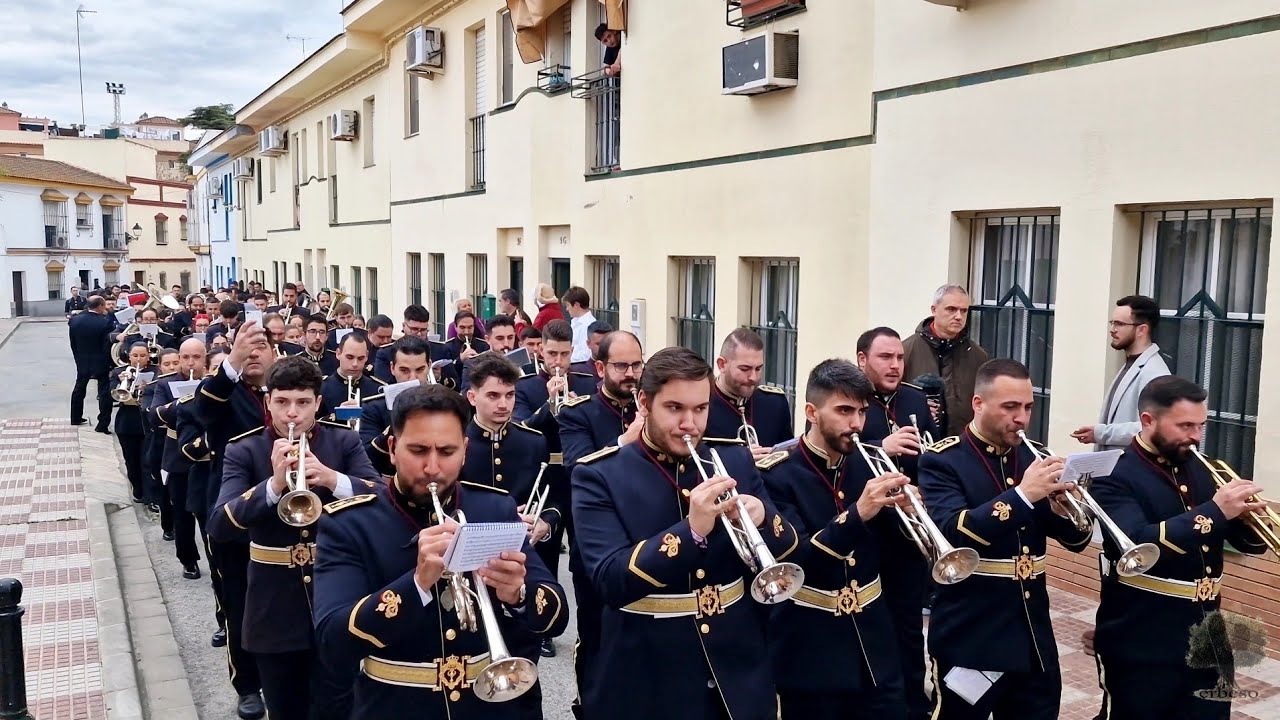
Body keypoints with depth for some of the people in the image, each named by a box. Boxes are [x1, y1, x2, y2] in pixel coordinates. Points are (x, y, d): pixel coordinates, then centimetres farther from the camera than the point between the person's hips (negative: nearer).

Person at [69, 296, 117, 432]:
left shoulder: (74, 320, -3)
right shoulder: (106, 322, -19)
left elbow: (73, 343, 4)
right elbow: (109, 344, -16)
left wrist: (78, 358, 15)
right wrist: (110, 362, -4)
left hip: (82, 361, 5)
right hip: (101, 363, -5)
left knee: (79, 389, 22)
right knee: (105, 392, 1)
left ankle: (76, 418, 33)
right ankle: (103, 424, -3)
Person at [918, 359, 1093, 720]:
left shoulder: (1034, 457, 8)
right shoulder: (942, 461, -9)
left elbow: (1077, 539, 9)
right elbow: (951, 534, -24)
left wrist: (1062, 508, -13)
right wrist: (1022, 495, -29)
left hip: (1033, 640, 5)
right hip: (969, 642, -5)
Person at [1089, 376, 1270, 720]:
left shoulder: (1203, 470, 7)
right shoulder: (1116, 477, -12)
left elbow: (1250, 542, 12)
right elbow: (1136, 546, -28)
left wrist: (1247, 516, -11)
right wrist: (1215, 511, -29)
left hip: (1205, 641, 6)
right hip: (1142, 647, -6)